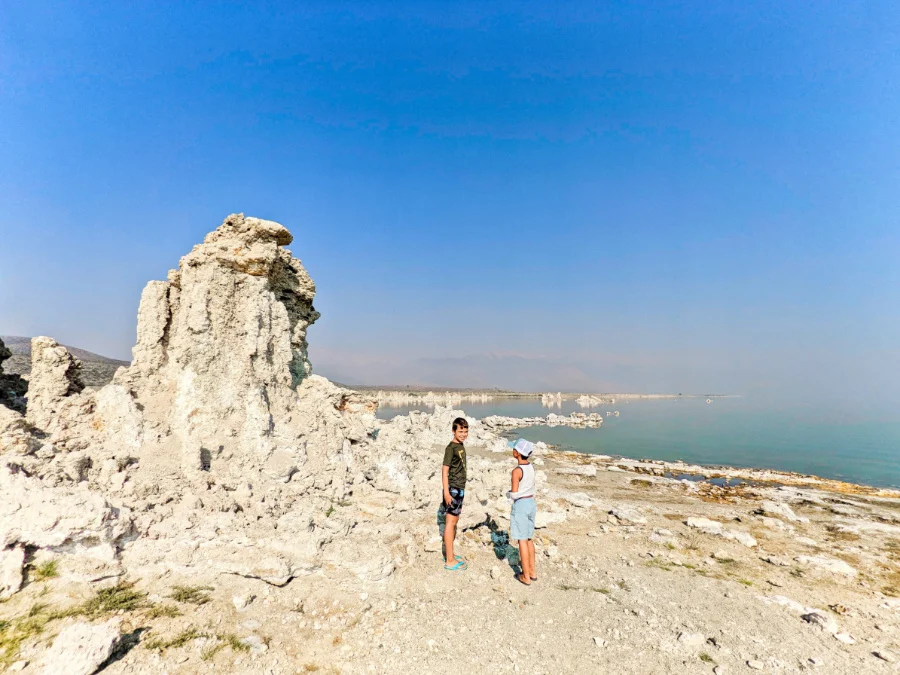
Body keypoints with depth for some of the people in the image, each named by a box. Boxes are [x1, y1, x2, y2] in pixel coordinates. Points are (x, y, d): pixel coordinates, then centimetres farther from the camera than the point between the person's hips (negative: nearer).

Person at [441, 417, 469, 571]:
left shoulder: (461, 446, 9)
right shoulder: (451, 447, -16)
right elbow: (444, 470, -18)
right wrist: (446, 492, -21)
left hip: (460, 488, 9)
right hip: (452, 489, -9)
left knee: (455, 521, 16)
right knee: (450, 522, -2)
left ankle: (450, 555, 28)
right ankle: (449, 561, 5)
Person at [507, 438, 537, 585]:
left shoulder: (516, 471, -20)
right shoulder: (531, 467, 2)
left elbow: (514, 494, -17)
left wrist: (508, 493, 2)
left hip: (520, 505, -8)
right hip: (531, 503, 8)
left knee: (522, 540, 3)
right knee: (529, 539, 18)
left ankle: (526, 577, 12)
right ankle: (532, 571, 28)